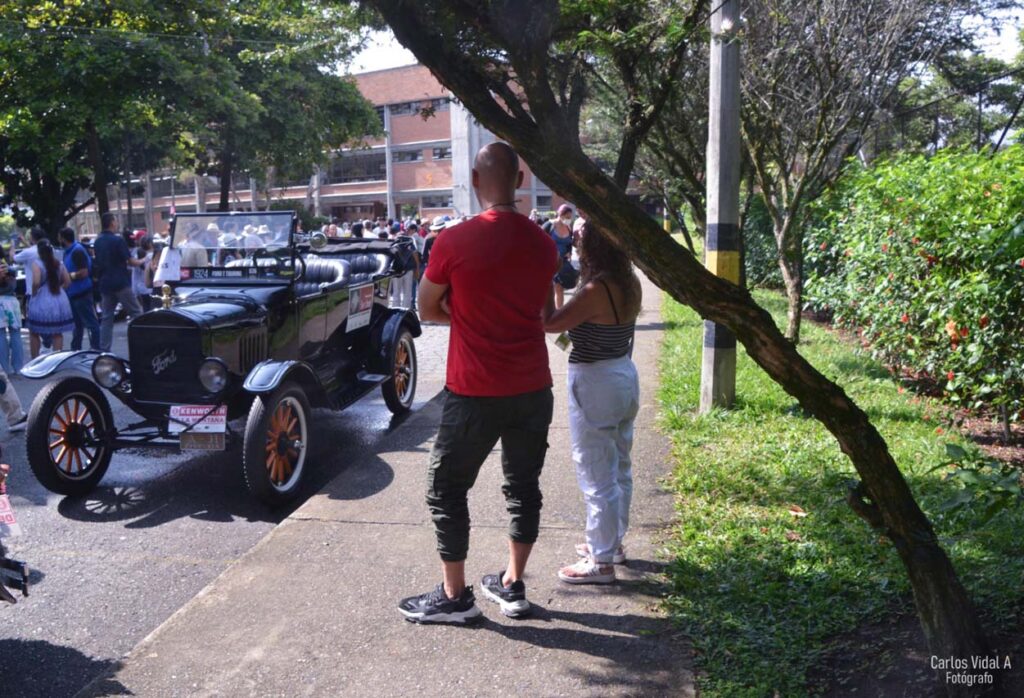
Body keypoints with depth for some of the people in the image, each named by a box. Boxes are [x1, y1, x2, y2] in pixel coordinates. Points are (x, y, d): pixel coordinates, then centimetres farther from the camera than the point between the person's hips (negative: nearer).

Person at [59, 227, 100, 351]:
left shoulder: (77, 251, -17)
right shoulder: (68, 251, 13)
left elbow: (84, 272, -22)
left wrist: (69, 275, -13)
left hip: (81, 293, -10)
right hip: (73, 293, 10)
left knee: (91, 322, -5)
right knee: (77, 324, 16)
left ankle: (96, 349, -2)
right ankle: (75, 349, 24)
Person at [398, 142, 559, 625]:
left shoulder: (454, 242, -13)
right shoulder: (542, 244, 2)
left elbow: (427, 310, 0)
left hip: (475, 394, -5)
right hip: (533, 389, 5)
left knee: (446, 490, 11)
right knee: (524, 486, 18)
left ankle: (454, 596, 20)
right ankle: (512, 586, 30)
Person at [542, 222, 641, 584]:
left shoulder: (596, 290, -23)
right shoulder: (631, 285, 2)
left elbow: (550, 323, -17)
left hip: (594, 385, -9)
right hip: (624, 377, 9)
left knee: (596, 476, 1)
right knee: (619, 468, 20)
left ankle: (601, 562, 11)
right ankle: (612, 542, 36)